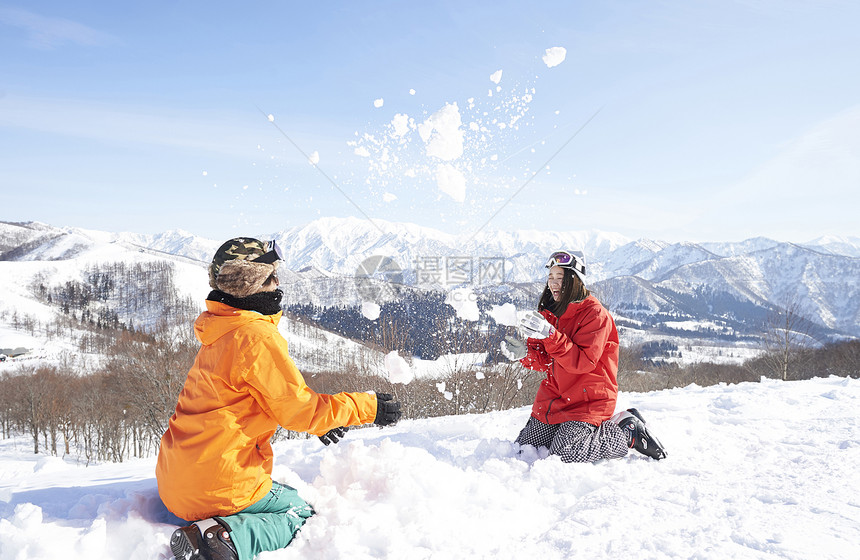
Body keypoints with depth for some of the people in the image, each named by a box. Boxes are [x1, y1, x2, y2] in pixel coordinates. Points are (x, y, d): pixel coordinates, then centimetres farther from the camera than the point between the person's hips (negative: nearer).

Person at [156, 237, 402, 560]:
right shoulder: (256, 335, -18)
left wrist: (319, 420, 21)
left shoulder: (221, 332, 12)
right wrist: (367, 407, -6)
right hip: (221, 483, -9)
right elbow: (297, 408, -15)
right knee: (304, 515, 12)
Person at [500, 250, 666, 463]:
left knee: (565, 454, -20)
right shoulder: (549, 312, 8)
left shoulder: (595, 313, -14)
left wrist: (550, 335, -34)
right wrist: (524, 353, -16)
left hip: (588, 399, -7)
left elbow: (583, 362, -25)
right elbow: (545, 362, 6)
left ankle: (628, 432, 3)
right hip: (554, 396, 7)